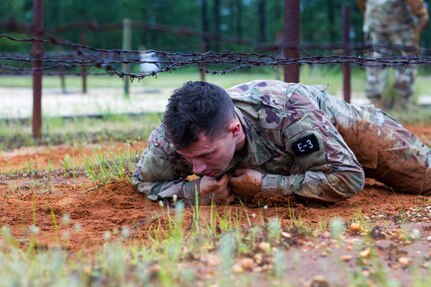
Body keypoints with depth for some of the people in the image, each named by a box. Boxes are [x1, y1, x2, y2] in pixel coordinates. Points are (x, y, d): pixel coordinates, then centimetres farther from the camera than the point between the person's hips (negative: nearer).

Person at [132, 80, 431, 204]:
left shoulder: (287, 110, -49)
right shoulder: (172, 136, -39)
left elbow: (349, 178, -41)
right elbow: (144, 182, -20)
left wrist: (264, 184, -44)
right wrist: (195, 190, -40)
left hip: (341, 125, -3)